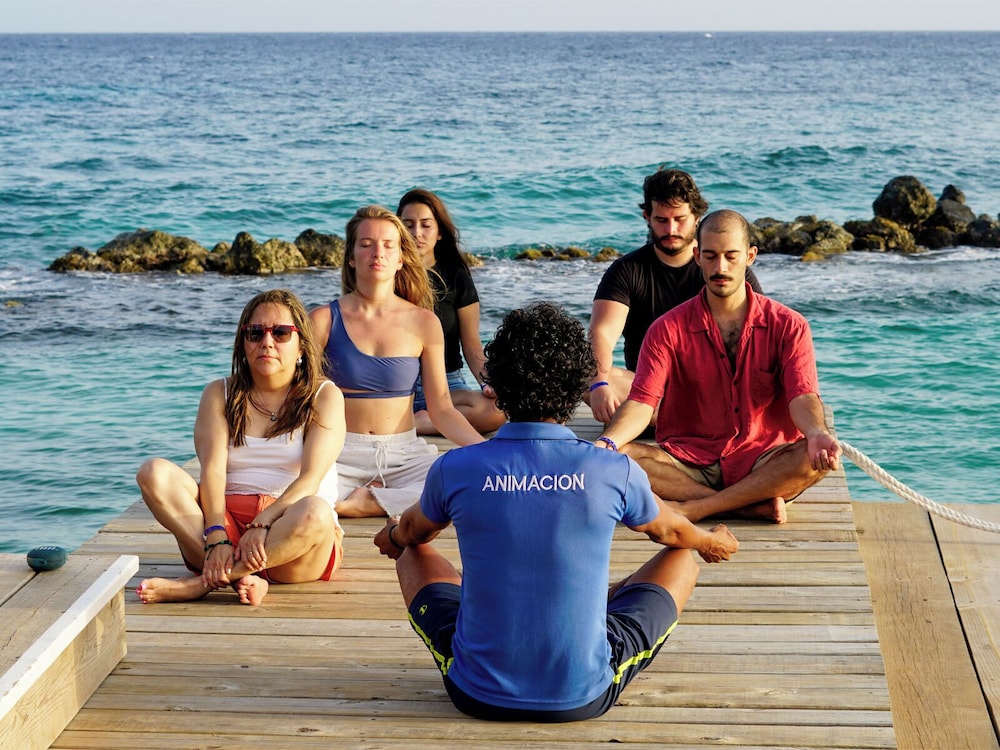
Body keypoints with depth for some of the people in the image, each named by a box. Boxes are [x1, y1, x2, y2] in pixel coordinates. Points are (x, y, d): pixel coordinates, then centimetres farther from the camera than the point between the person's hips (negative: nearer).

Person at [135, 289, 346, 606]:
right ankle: (242, 578, -32)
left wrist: (262, 524, -25)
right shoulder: (219, 394, 13)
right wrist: (217, 536, -22)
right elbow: (213, 469, -4)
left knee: (314, 512, -37)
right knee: (154, 473, -20)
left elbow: (310, 478, -8)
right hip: (227, 519, 3)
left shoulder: (324, 396, 6)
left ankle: (205, 582, -28)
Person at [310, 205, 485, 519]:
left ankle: (367, 502, -12)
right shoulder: (325, 320, 0)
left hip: (404, 455, 2)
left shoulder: (423, 323, 3)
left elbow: (442, 410, 5)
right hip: (340, 454, -2)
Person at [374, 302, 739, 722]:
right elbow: (669, 531, 13)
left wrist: (391, 537, 42)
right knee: (682, 561, 21)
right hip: (585, 696, -1)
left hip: (479, 695, 1)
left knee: (413, 554, 27)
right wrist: (712, 543, 38)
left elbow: (412, 532, 15)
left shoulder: (455, 470, -11)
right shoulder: (615, 473, -12)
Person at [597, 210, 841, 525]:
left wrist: (816, 433, -35)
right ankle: (753, 504, -25)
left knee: (818, 456, -31)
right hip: (688, 465, 1)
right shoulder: (669, 330, 4)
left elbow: (802, 395, -10)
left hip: (763, 465, 0)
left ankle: (693, 508, -27)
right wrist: (607, 442, -30)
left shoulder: (786, 325, 3)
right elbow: (644, 400, -8)